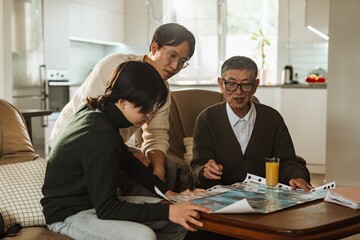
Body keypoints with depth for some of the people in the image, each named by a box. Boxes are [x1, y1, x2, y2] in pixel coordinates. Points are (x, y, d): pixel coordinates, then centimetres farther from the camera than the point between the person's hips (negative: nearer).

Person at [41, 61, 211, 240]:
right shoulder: (101, 137, -29)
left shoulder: (98, 112, 0)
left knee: (179, 219, 3)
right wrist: (166, 211, -28)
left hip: (96, 202, 9)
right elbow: (106, 209, -27)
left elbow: (127, 161, 13)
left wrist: (166, 192, 4)